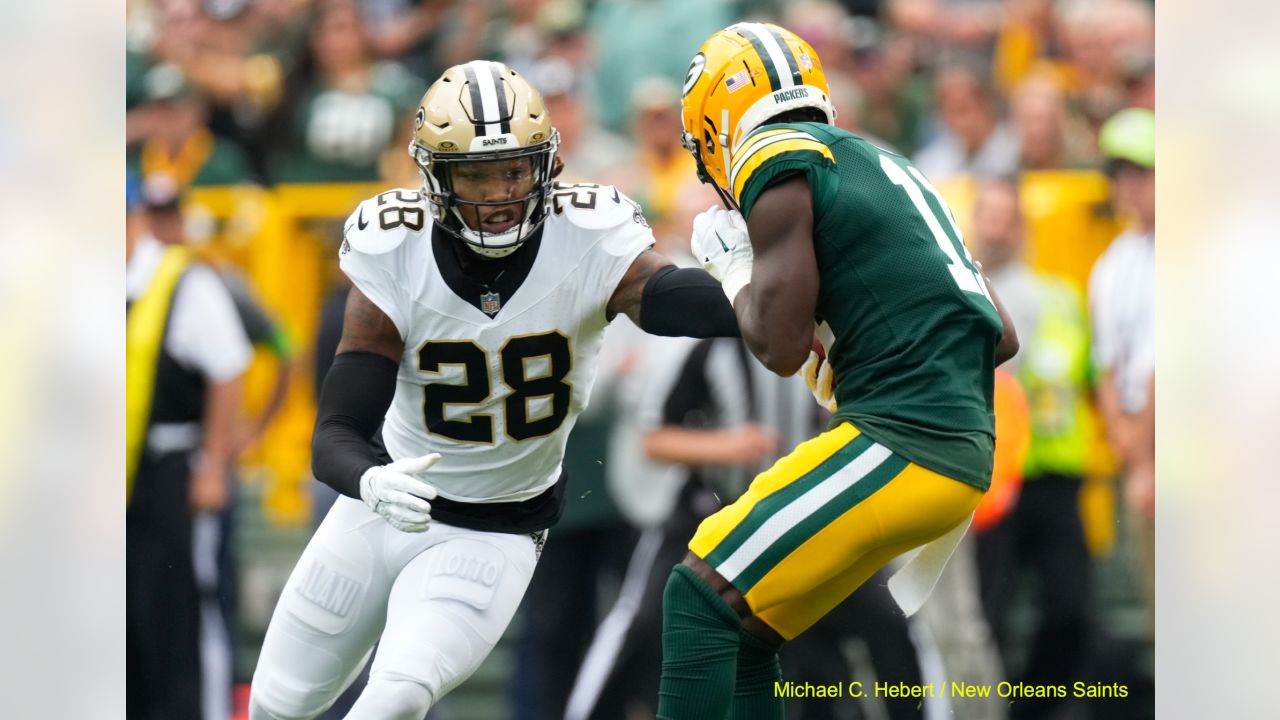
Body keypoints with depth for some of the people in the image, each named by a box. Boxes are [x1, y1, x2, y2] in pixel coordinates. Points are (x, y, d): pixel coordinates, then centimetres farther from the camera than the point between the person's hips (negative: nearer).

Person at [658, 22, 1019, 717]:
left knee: (702, 598, -7)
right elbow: (1001, 338, 21)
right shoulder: (878, 165, 23)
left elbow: (780, 347, -8)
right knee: (743, 633, 12)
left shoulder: (776, 160, -3)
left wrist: (734, 268, 9)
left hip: (898, 446, -9)